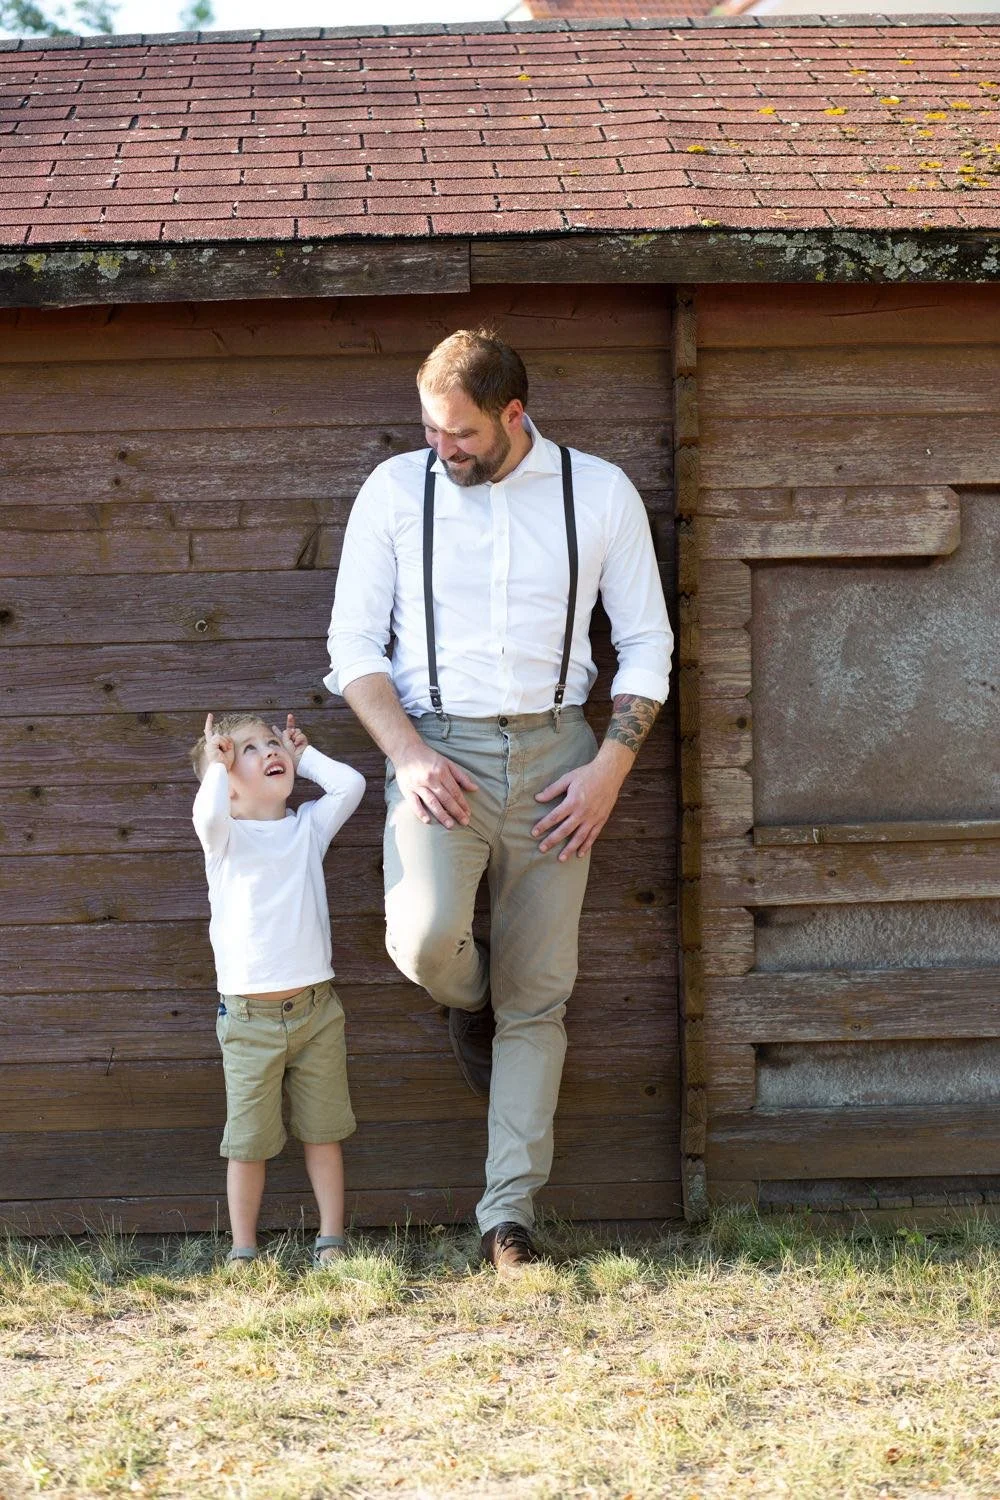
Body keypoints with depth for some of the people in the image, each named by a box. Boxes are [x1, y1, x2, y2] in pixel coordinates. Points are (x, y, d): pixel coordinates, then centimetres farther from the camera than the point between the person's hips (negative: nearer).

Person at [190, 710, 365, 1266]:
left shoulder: (309, 826, 9)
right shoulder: (226, 836, -2)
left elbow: (350, 784, -5)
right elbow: (209, 811, -25)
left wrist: (304, 753, 6)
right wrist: (216, 761, -13)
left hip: (316, 1009, 3)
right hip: (249, 1016, -3)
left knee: (323, 1132, 9)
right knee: (249, 1142, 3)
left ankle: (331, 1240, 17)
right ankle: (243, 1249, 13)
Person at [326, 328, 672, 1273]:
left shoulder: (599, 493, 2)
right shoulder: (395, 490, 2)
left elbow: (646, 643, 7)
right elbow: (353, 642, 4)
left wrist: (611, 767, -5)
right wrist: (406, 754, -10)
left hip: (553, 752, 1)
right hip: (437, 746, -1)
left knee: (538, 993, 1)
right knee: (425, 935, -26)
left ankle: (509, 1215, 8)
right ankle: (467, 999, 13)